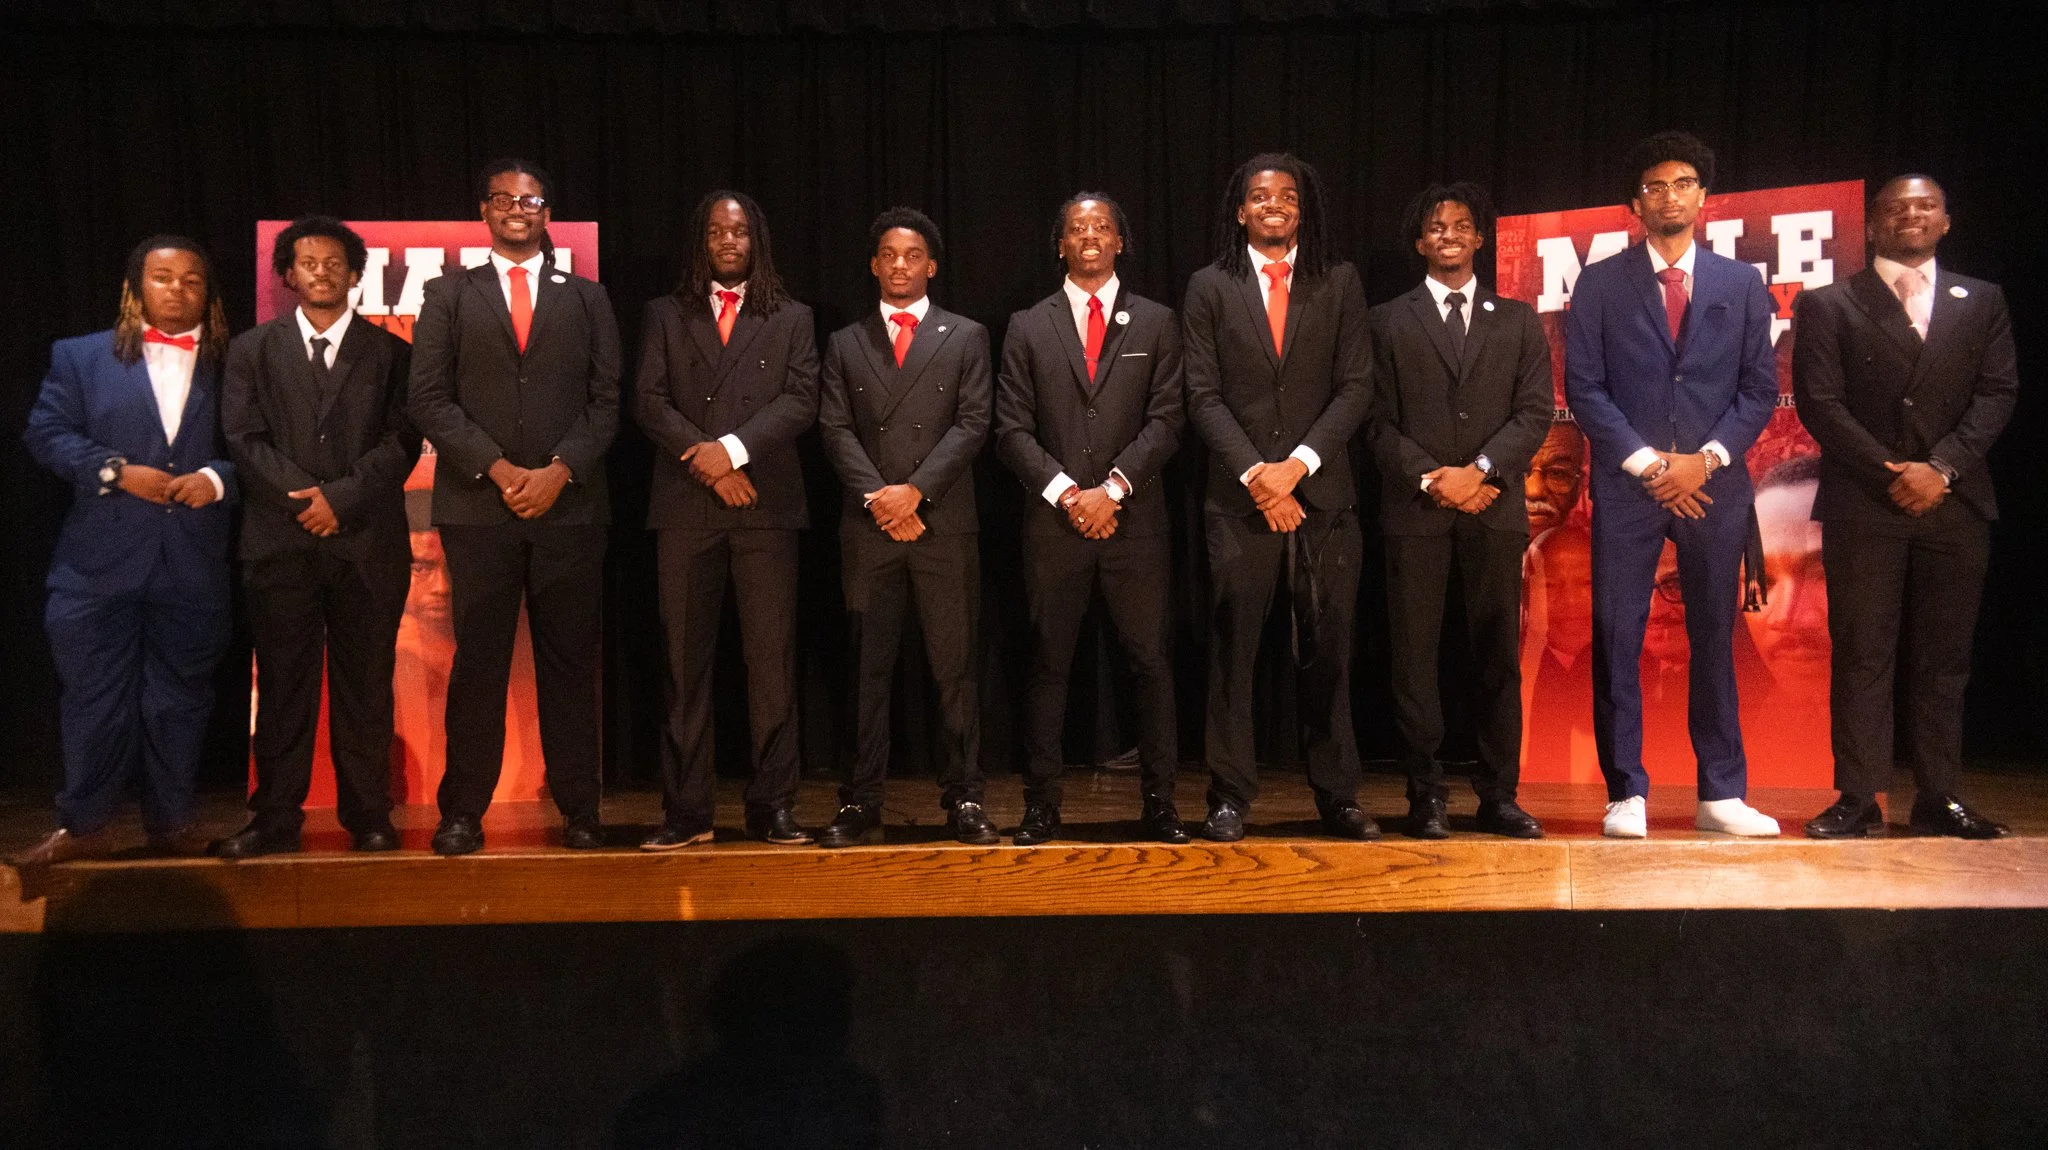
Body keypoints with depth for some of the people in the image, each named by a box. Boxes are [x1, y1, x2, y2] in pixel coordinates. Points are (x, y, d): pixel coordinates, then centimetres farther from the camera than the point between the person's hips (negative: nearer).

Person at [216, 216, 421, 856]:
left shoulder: (390, 352, 11)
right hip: (280, 544, 1)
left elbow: (401, 442, 1)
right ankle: (276, 820, 9)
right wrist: (305, 498, -9)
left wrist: (340, 498, -10)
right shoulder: (252, 350, 14)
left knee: (365, 685, 2)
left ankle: (369, 816, 10)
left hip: (368, 543, -1)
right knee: (283, 684, 2)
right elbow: (244, 438, 4)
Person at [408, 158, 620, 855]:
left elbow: (606, 400, 7)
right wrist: (498, 468, -9)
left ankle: (578, 810, 8)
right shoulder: (448, 296, 13)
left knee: (570, 662, 2)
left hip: (569, 505, 1)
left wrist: (558, 470, -8)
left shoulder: (586, 299, 15)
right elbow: (429, 398, 3)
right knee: (478, 662, 0)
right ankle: (463, 812, 8)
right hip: (478, 507, 0)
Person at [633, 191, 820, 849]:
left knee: (772, 660, -3)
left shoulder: (791, 319, 15)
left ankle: (773, 807, 4)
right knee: (686, 662, 1)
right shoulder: (666, 316, 16)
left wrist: (733, 447, -12)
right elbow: (649, 402, 4)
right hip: (685, 507, 1)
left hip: (766, 505, 0)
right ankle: (687, 811, 7)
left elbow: (800, 400, 1)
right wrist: (707, 462, -10)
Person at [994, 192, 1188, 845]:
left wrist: (1112, 488, -11)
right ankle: (1041, 806, 10)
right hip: (1053, 522, 0)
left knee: (1151, 663, 1)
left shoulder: (1156, 324, 11)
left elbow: (1165, 422, 1)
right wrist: (1067, 493, -9)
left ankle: (1159, 804, 9)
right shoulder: (1028, 328, 10)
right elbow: (1012, 429, 3)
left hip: (1135, 520, 0)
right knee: (1048, 665, 3)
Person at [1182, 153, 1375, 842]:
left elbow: (1355, 387, 4)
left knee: (1327, 651, 4)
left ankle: (1337, 797, 14)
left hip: (1323, 495, 1)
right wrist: (1254, 473, -9)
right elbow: (1204, 396, 2)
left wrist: (1299, 463, -9)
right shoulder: (1210, 287, 9)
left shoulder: (1339, 283, 11)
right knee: (1232, 650, -1)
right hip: (1239, 498, -1)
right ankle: (1230, 797, 8)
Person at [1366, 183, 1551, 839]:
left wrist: (1480, 469, -10)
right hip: (1414, 510, -1)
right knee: (1414, 655, -2)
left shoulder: (1518, 321, 15)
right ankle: (1425, 795, 4)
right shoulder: (1389, 322, 12)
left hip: (1494, 508, 1)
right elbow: (1379, 421, 4)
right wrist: (1430, 478, -9)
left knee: (1498, 655, 2)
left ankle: (1498, 795, 9)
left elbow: (1535, 412, 5)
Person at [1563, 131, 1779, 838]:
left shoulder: (1742, 285, 11)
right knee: (1616, 639, -3)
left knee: (1714, 638, 5)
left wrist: (1706, 459, -7)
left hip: (1715, 483, 2)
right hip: (1626, 486, -1)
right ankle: (1626, 794, 5)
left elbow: (1760, 388, 8)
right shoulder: (1600, 284, 6)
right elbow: (1583, 387, 0)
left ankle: (1721, 794, 13)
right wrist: (1646, 463, -8)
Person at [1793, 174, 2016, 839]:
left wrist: (1940, 467, -9)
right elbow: (1819, 403, -2)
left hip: (1954, 503, 3)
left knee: (1944, 659, 4)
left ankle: (1940, 799, 11)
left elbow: (1997, 393, 5)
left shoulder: (1982, 302, 15)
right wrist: (1890, 474, -10)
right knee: (1861, 656, -3)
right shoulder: (1829, 305, 6)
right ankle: (1858, 800, 0)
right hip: (1862, 505, -2)